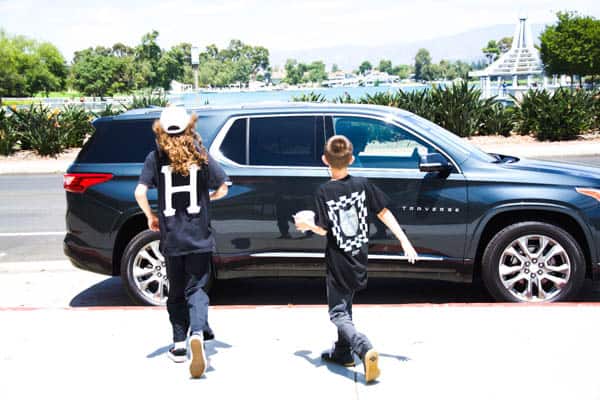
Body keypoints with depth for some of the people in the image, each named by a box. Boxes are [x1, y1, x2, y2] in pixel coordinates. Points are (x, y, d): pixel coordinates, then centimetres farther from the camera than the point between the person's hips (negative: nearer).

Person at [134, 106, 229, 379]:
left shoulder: (156, 158, -3)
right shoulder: (201, 156, -2)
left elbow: (140, 192, -13)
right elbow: (222, 188, 0)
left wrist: (150, 216, 4)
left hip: (171, 237, 1)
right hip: (199, 236, -1)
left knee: (176, 292, 16)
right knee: (196, 288, 4)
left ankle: (179, 345, 20)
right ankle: (197, 333, -21)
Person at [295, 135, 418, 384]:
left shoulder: (324, 192, -14)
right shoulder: (363, 185, -4)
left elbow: (323, 230, -13)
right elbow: (384, 213, -4)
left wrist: (307, 225, 8)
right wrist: (405, 242, -2)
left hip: (338, 260, -5)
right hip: (359, 258, 5)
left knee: (338, 313, 0)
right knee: (345, 304, 24)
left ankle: (365, 350, -23)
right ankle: (342, 353, 32)